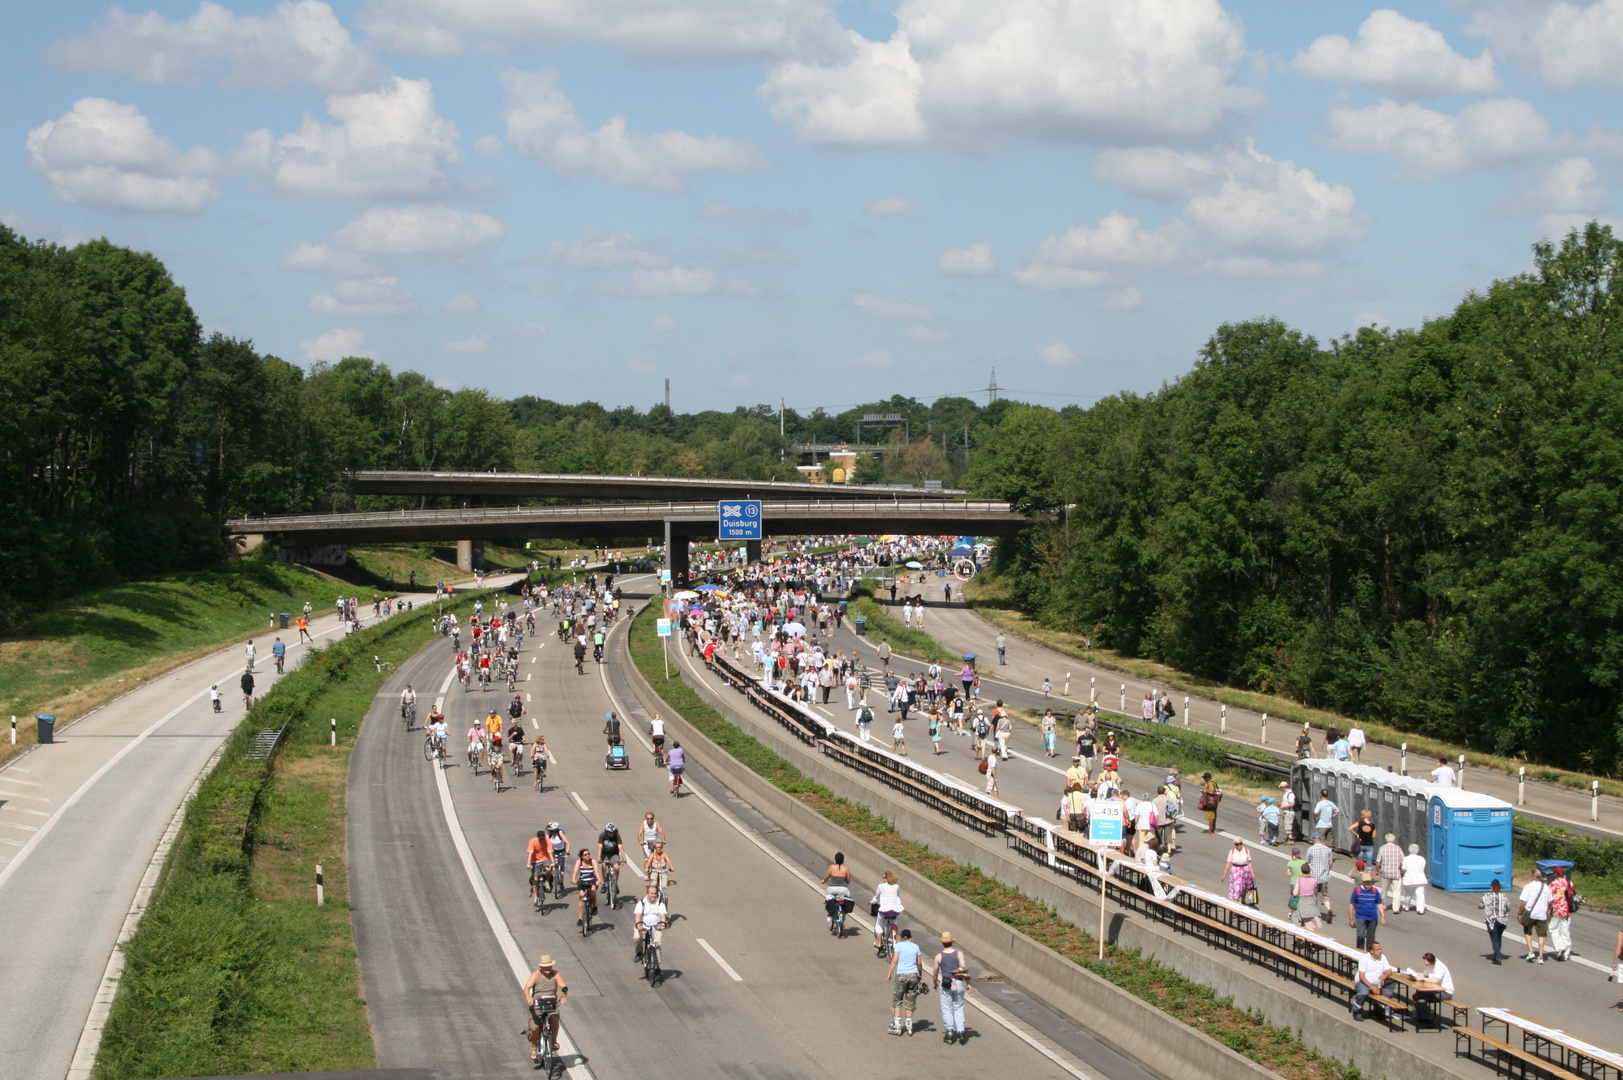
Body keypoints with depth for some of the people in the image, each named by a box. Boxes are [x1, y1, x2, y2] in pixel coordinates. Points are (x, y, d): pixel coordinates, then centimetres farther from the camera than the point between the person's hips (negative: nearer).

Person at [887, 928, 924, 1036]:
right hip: (913, 974, 3)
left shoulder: (899, 945, -1)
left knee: (897, 1000, 5)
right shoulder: (915, 947, 8)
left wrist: (889, 973, -6)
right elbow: (918, 963, 10)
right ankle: (909, 1027, 10)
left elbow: (895, 960, -9)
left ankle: (897, 1026, -2)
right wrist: (921, 977, 22)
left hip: (901, 975, -3)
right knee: (910, 1001, 10)